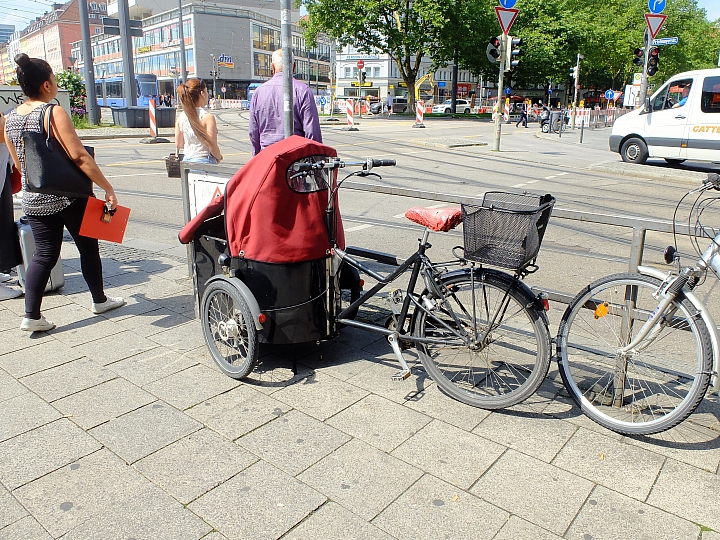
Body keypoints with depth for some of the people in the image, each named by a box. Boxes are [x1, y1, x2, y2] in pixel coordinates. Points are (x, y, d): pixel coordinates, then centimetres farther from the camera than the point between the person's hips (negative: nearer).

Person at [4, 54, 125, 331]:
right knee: (88, 247, 12)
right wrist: (107, 188, -19)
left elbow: (18, 164, 15)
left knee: (44, 254, 10)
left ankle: (31, 315, 6)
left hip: (34, 201, 6)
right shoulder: (54, 113, -15)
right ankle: (99, 300, 26)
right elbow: (79, 156, -22)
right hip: (68, 196, -6)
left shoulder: (9, 119, 6)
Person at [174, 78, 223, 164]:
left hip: (186, 161, 7)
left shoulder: (181, 116, 4)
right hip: (204, 161, -7)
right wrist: (219, 157, 5)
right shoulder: (207, 117, -15)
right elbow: (213, 147, -14)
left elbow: (178, 144, 11)